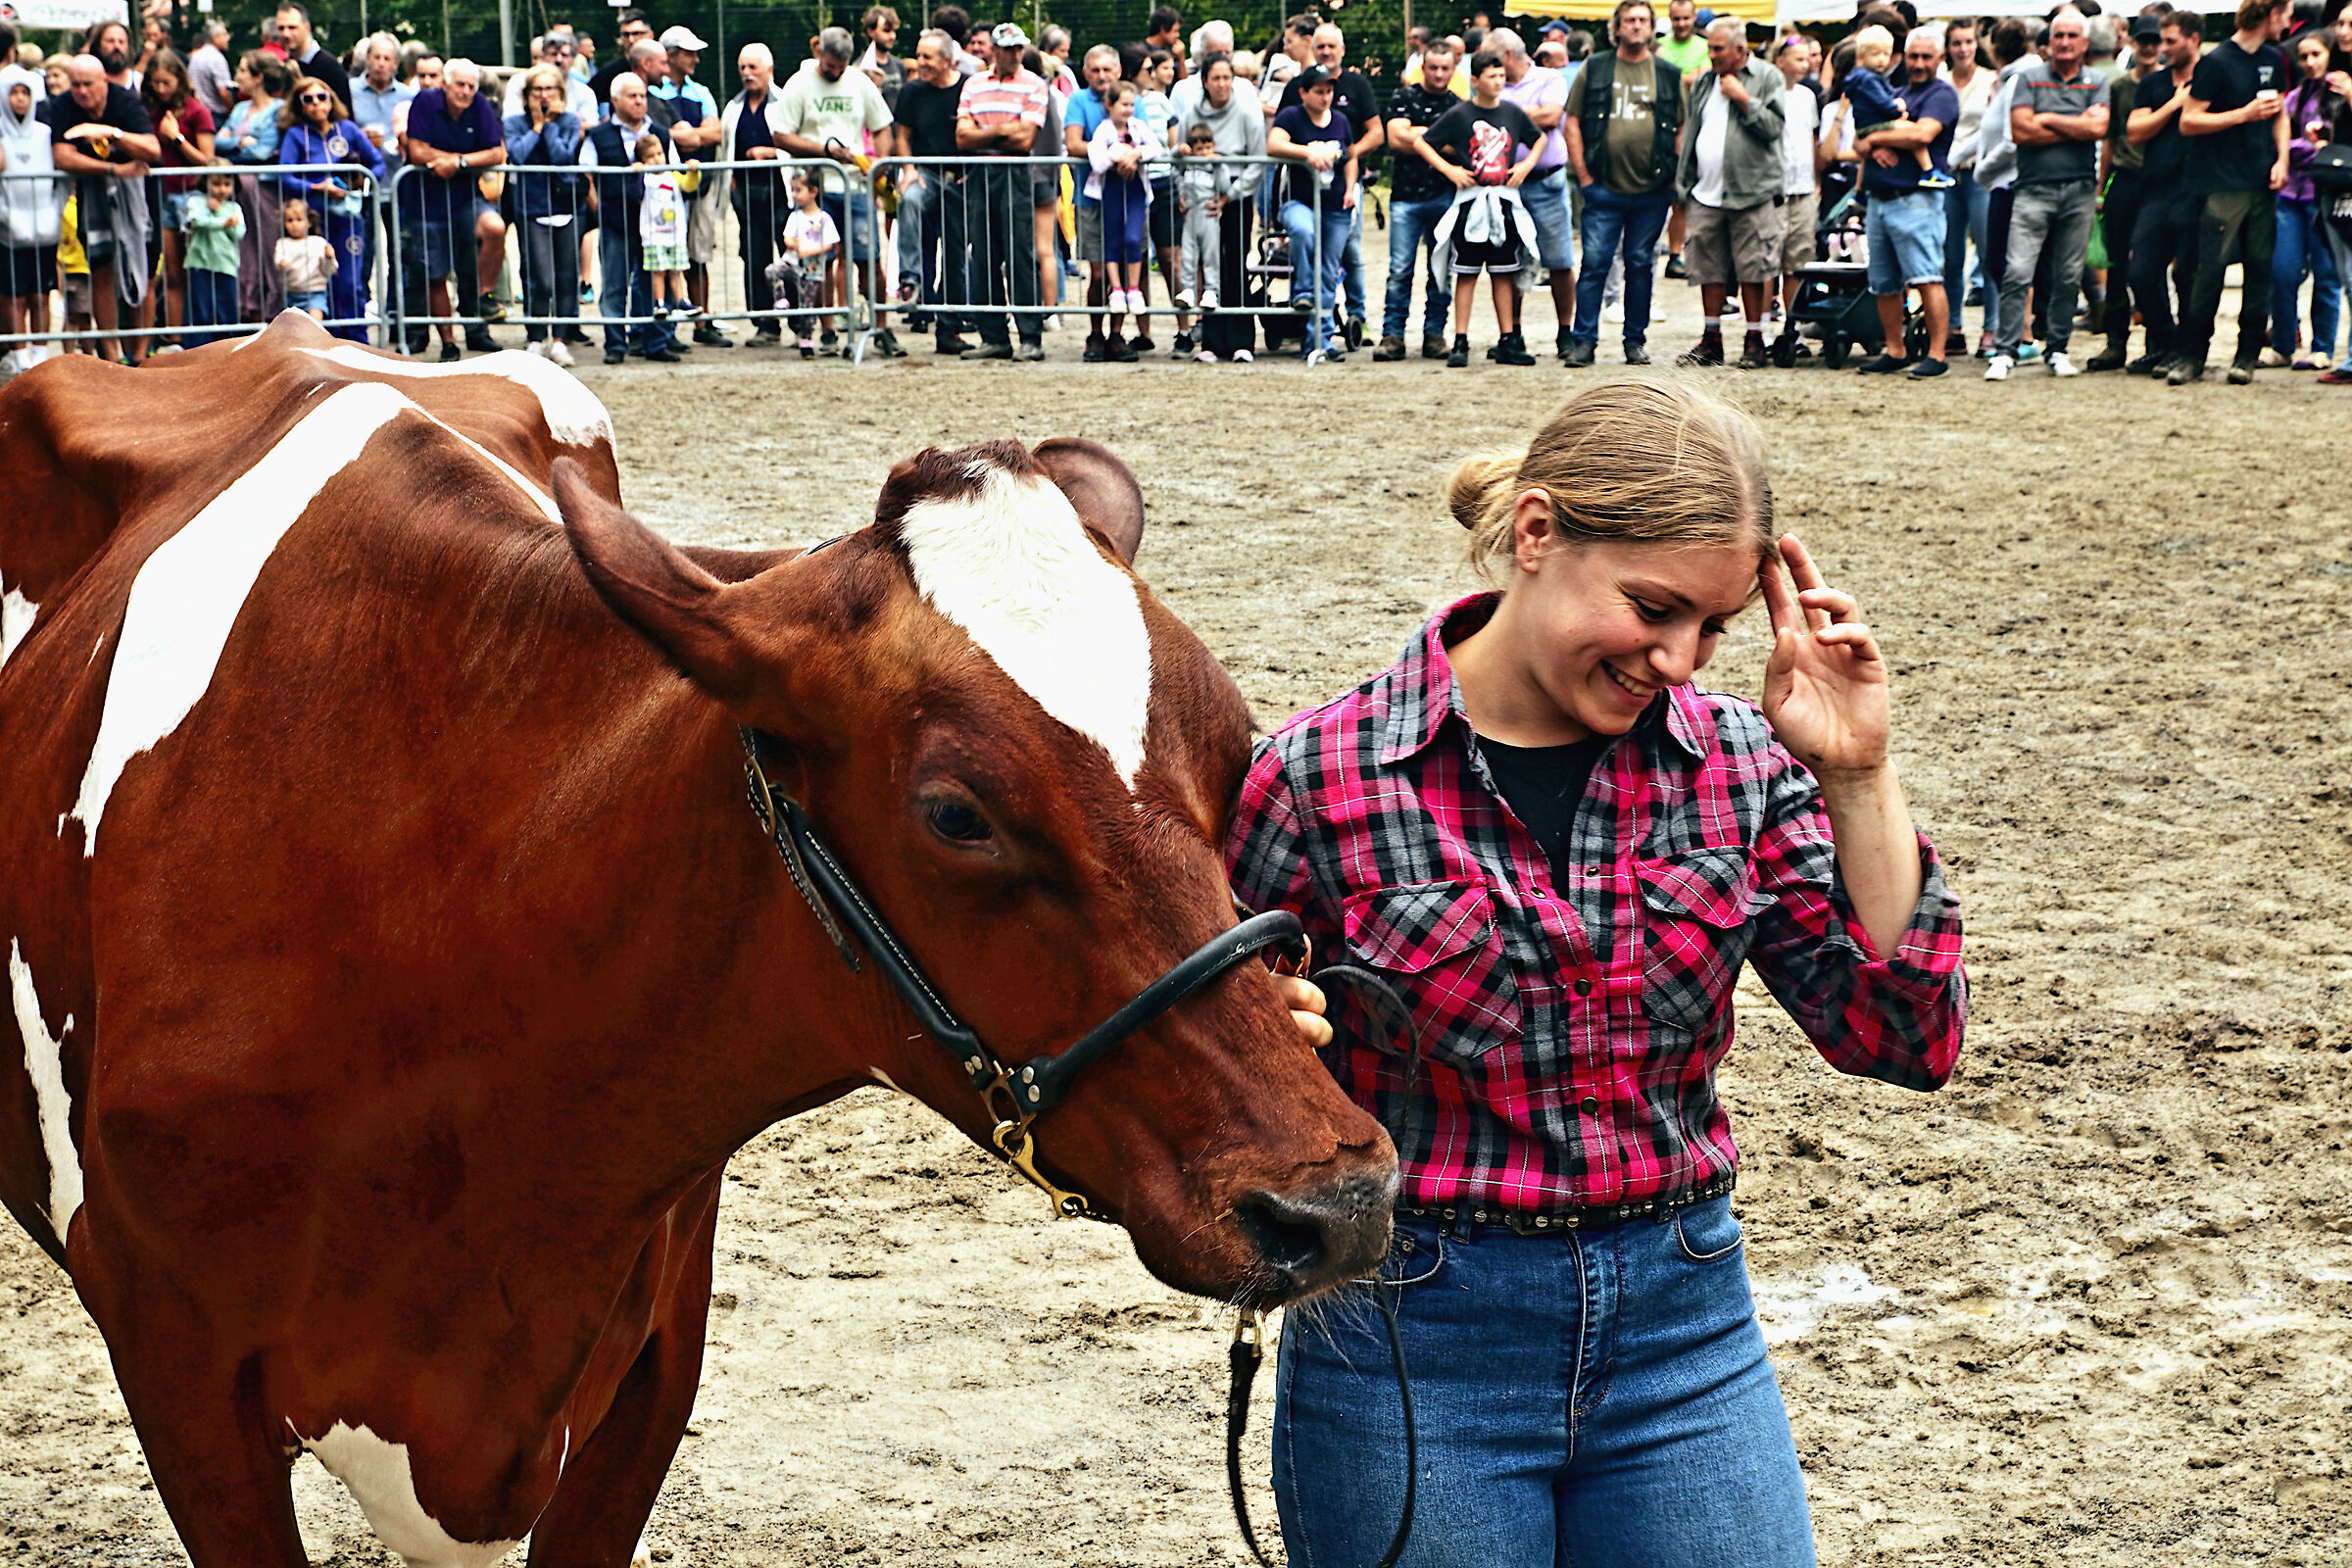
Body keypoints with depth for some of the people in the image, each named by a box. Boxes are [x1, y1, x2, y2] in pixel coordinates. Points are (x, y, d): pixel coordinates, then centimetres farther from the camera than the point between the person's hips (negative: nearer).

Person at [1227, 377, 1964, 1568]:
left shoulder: (1737, 764, -1)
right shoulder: (1318, 779, -10)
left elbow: (1902, 1039, -3)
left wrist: (1857, 779, -11)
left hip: (1685, 1334, 3)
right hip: (1411, 1355, -3)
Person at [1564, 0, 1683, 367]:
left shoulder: (1669, 76, 8)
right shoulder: (1594, 69, 5)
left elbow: (1682, 129, 9)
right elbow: (1572, 122, 5)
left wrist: (1674, 178, 0)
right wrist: (1583, 175, -2)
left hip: (1652, 190, 1)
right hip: (1604, 188, -1)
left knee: (1641, 265, 7)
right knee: (1595, 262, -5)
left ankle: (1636, 341, 15)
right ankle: (1584, 340, -1)